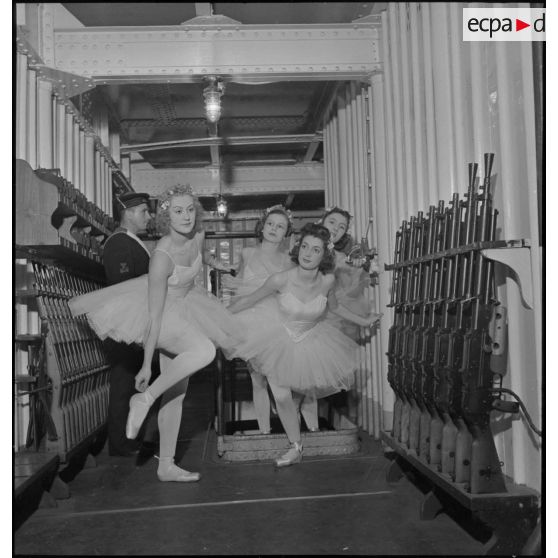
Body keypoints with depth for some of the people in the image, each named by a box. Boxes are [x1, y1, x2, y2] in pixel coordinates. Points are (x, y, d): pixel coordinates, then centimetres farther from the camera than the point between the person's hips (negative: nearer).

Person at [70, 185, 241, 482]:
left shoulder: (197, 235, -11)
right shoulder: (162, 257, -30)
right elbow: (155, 316, -28)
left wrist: (218, 264, 35)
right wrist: (146, 365, -24)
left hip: (184, 307, 7)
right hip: (159, 312, -7)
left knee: (177, 392, 7)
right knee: (204, 350, -35)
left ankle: (166, 466, 17)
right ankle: (144, 399, -18)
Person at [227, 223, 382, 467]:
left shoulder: (327, 280, -18)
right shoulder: (281, 279, -27)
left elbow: (335, 307, 6)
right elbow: (249, 300, -11)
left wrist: (363, 321, 14)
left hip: (313, 341, 2)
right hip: (282, 341, -2)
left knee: (307, 391, 8)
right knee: (282, 397, -4)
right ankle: (296, 448, 17)